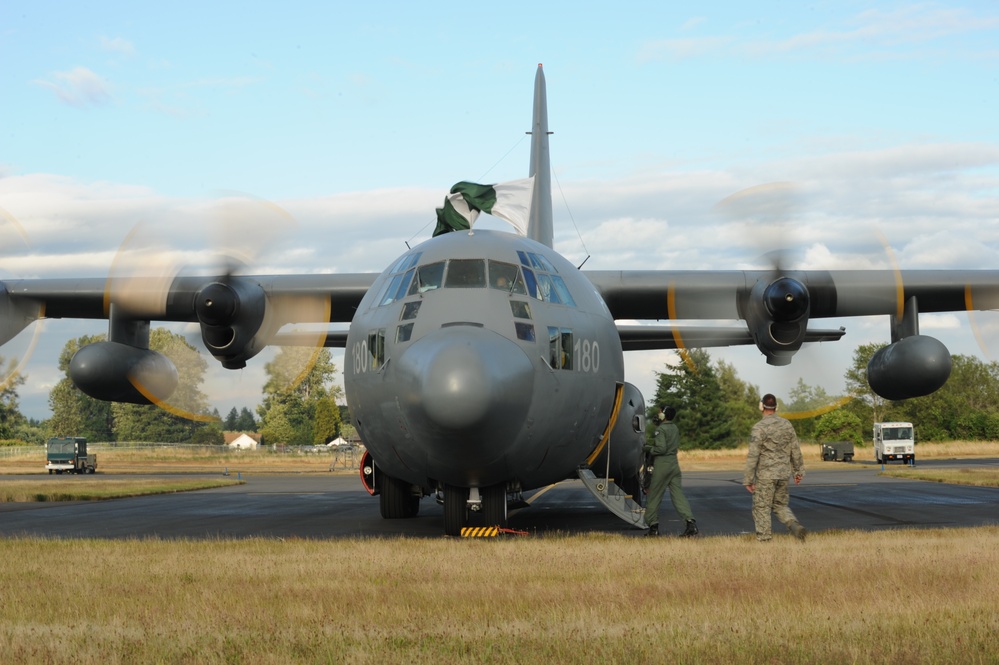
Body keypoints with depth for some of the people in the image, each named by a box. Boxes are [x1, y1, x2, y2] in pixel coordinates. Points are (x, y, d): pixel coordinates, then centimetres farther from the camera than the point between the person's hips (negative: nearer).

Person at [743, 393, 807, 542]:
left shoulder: (759, 427, -15)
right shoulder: (786, 424, 3)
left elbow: (753, 455, -17)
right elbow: (795, 450, 9)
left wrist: (748, 479, -12)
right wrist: (799, 470, 19)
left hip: (766, 474, -6)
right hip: (783, 474, 6)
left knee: (762, 508, 4)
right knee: (780, 506, 17)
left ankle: (763, 541, 2)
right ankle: (796, 526, -8)